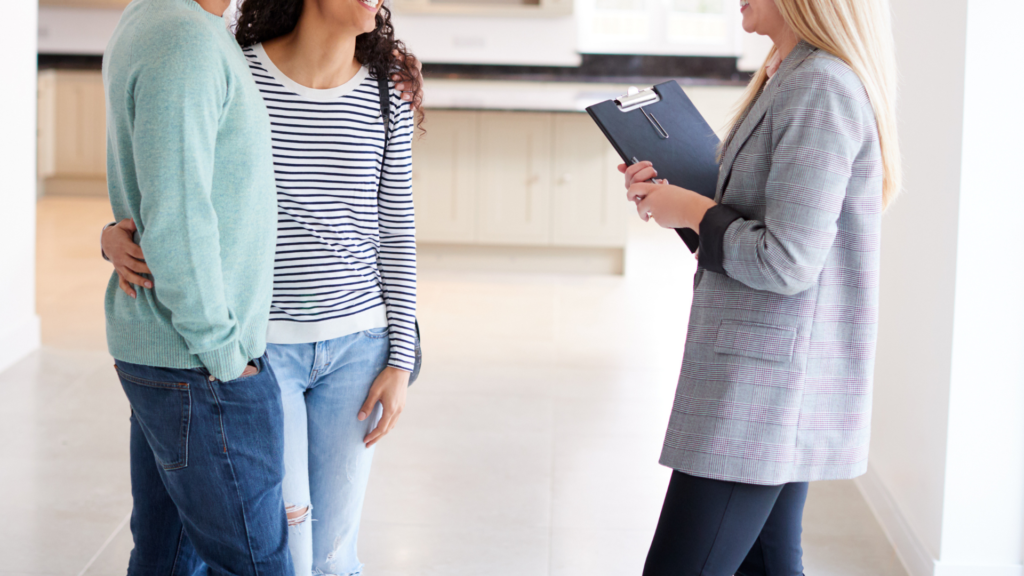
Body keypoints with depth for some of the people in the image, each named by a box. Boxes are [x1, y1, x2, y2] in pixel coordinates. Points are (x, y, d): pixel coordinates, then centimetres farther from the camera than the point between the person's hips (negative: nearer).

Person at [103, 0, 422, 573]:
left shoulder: (387, 96, 0)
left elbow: (395, 231, 3)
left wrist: (400, 360, -1)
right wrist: (117, 238, -19)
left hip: (355, 347, 2)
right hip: (258, 344, -2)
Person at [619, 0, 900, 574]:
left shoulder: (822, 86, -17)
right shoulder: (790, 79, 16)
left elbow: (787, 263, -22)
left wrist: (692, 211, -8)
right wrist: (672, 193, 8)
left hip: (766, 381, -10)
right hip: (776, 379, 10)